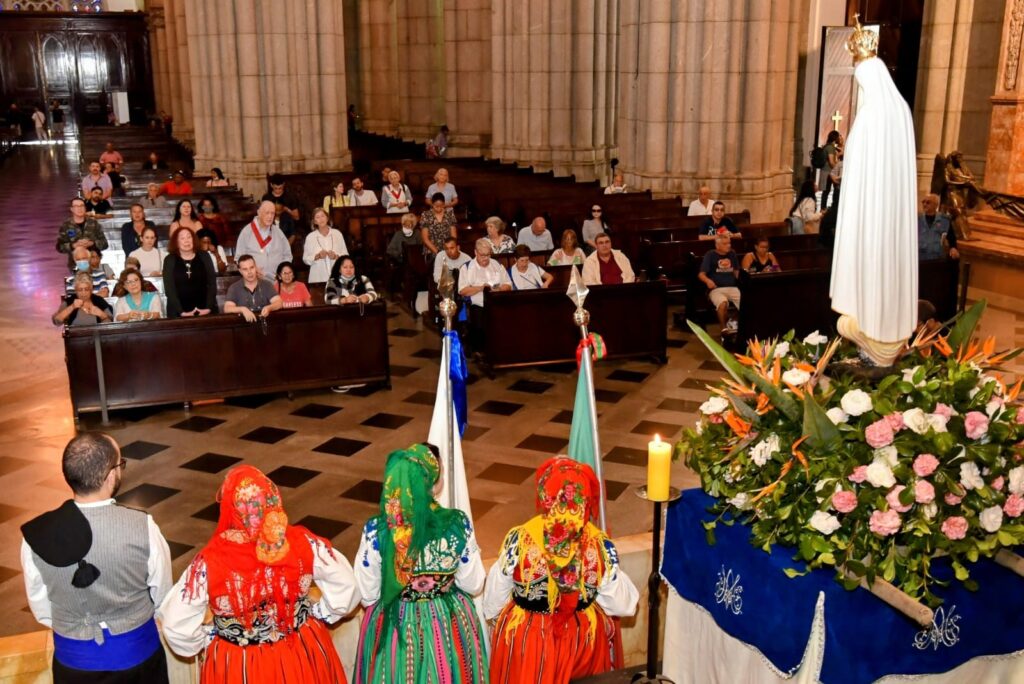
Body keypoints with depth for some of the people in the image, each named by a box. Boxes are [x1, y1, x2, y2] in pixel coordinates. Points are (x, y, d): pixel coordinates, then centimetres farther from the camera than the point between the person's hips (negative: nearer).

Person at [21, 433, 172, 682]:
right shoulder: (143, 528, -25)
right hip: (137, 651, -1)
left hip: (74, 656, 2)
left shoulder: (35, 536, -20)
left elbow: (42, 612, -5)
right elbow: (162, 598, -9)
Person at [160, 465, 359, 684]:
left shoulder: (209, 562, -27)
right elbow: (346, 588, -11)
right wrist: (319, 613, 6)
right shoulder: (304, 544, -22)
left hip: (239, 665, -1)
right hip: (302, 654, 1)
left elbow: (177, 627, -17)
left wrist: (206, 640, 2)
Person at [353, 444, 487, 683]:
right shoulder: (458, 524, -22)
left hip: (394, 626, 0)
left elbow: (367, 595, -11)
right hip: (449, 626, 0)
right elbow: (473, 585, -9)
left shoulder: (376, 530, -24)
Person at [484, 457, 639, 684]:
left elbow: (492, 605, -9)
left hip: (523, 638, 0)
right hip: (583, 639, 0)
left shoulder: (518, 540, -22)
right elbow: (623, 605, -8)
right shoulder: (600, 545, -20)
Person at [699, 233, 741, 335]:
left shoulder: (732, 254, 15)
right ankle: (724, 328, -24)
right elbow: (701, 274, -5)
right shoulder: (710, 255, 1)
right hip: (716, 289, -4)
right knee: (723, 303, -37)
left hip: (732, 288, 4)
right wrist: (708, 281, -27)